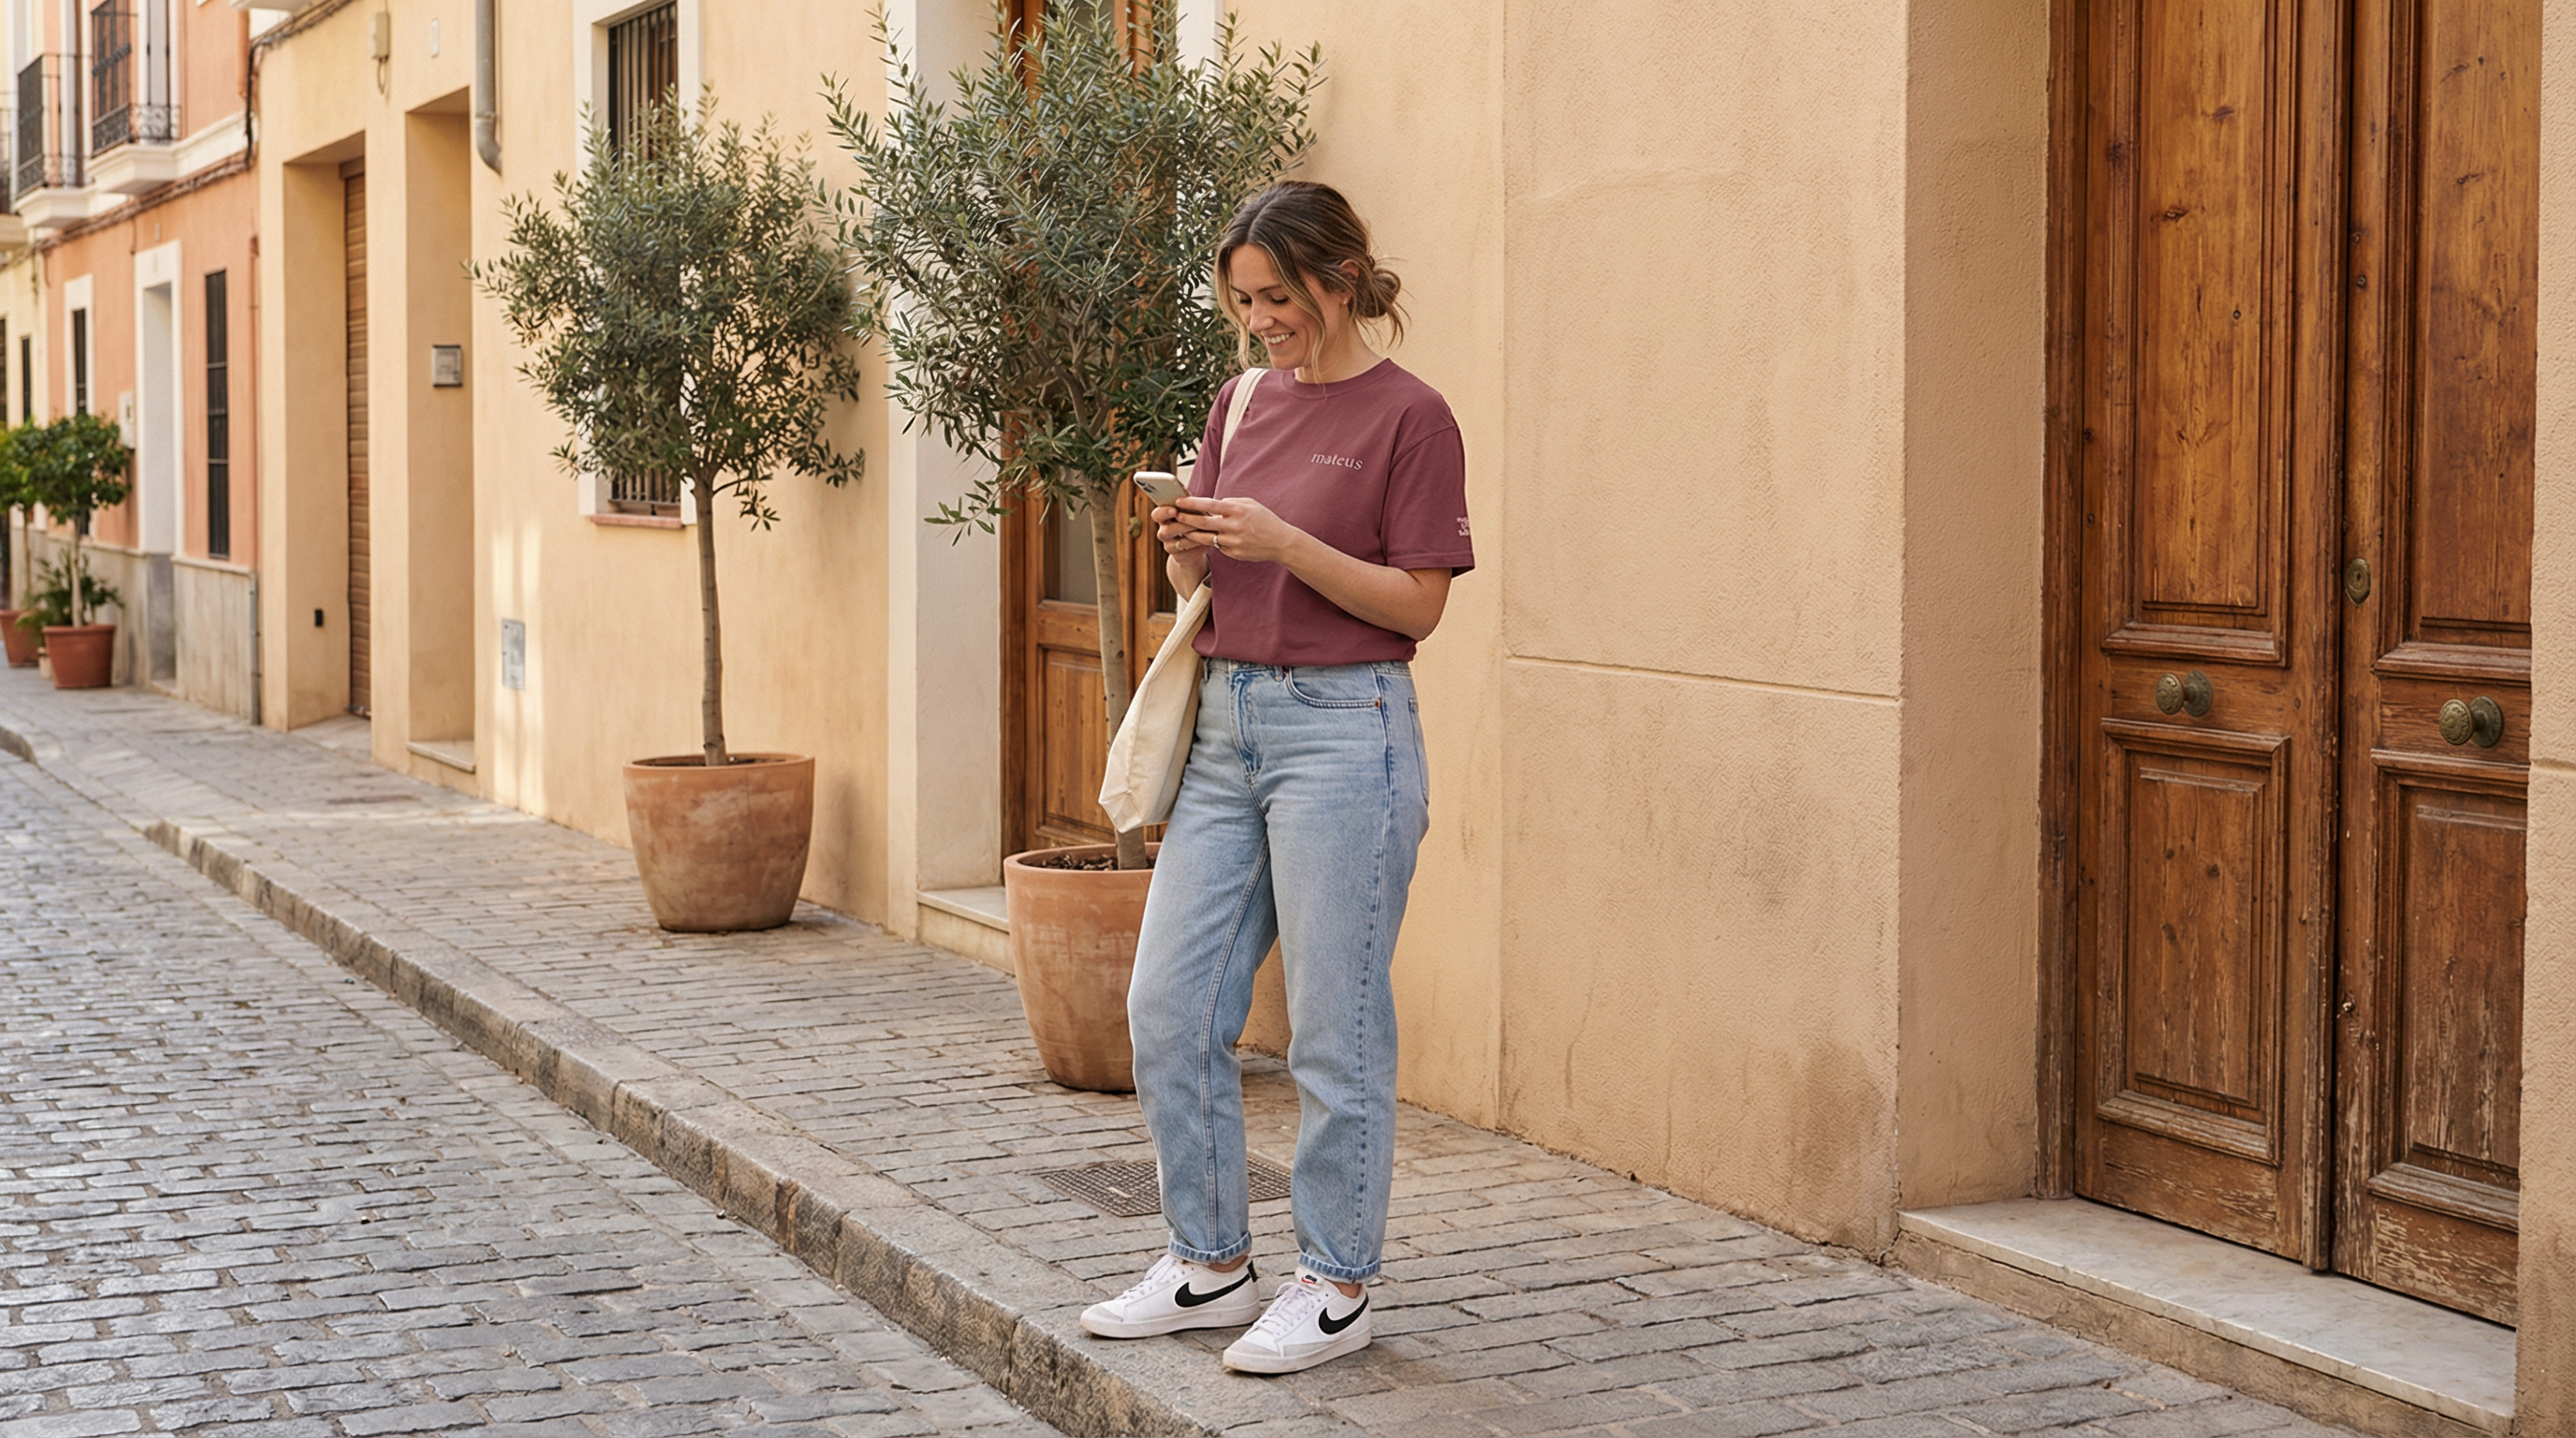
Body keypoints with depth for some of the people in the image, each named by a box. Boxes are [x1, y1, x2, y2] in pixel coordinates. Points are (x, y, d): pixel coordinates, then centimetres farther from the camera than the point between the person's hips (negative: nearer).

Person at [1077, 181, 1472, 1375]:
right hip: (1225, 724, 7)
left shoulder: (1409, 416, -7)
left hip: (1343, 729, -7)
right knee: (1169, 1008, 7)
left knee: (1334, 1029, 0)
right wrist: (1186, 545, -5)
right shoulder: (1243, 402, 13)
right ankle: (1212, 1263, 20)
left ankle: (1336, 1286, 13)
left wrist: (1284, 541, -19)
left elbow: (1417, 604, -10)